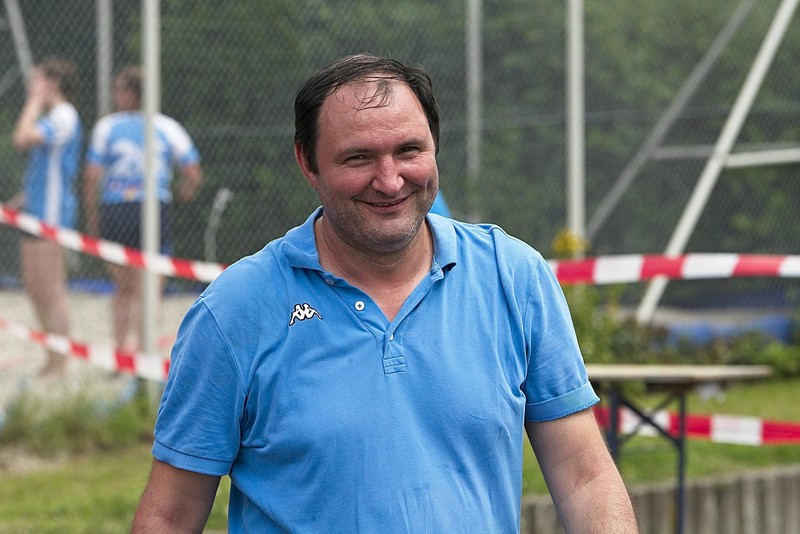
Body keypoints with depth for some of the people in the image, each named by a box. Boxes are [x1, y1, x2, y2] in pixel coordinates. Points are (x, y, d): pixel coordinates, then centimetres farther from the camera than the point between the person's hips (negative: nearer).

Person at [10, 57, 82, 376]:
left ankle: (58, 367, -7)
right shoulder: (53, 117, 19)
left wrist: (35, 101, -14)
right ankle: (53, 362, 17)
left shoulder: (63, 116, -12)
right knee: (34, 289, 11)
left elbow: (22, 138, -25)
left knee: (50, 290, -9)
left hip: (51, 214, -10)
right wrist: (20, 201, 21)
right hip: (37, 212, 10)